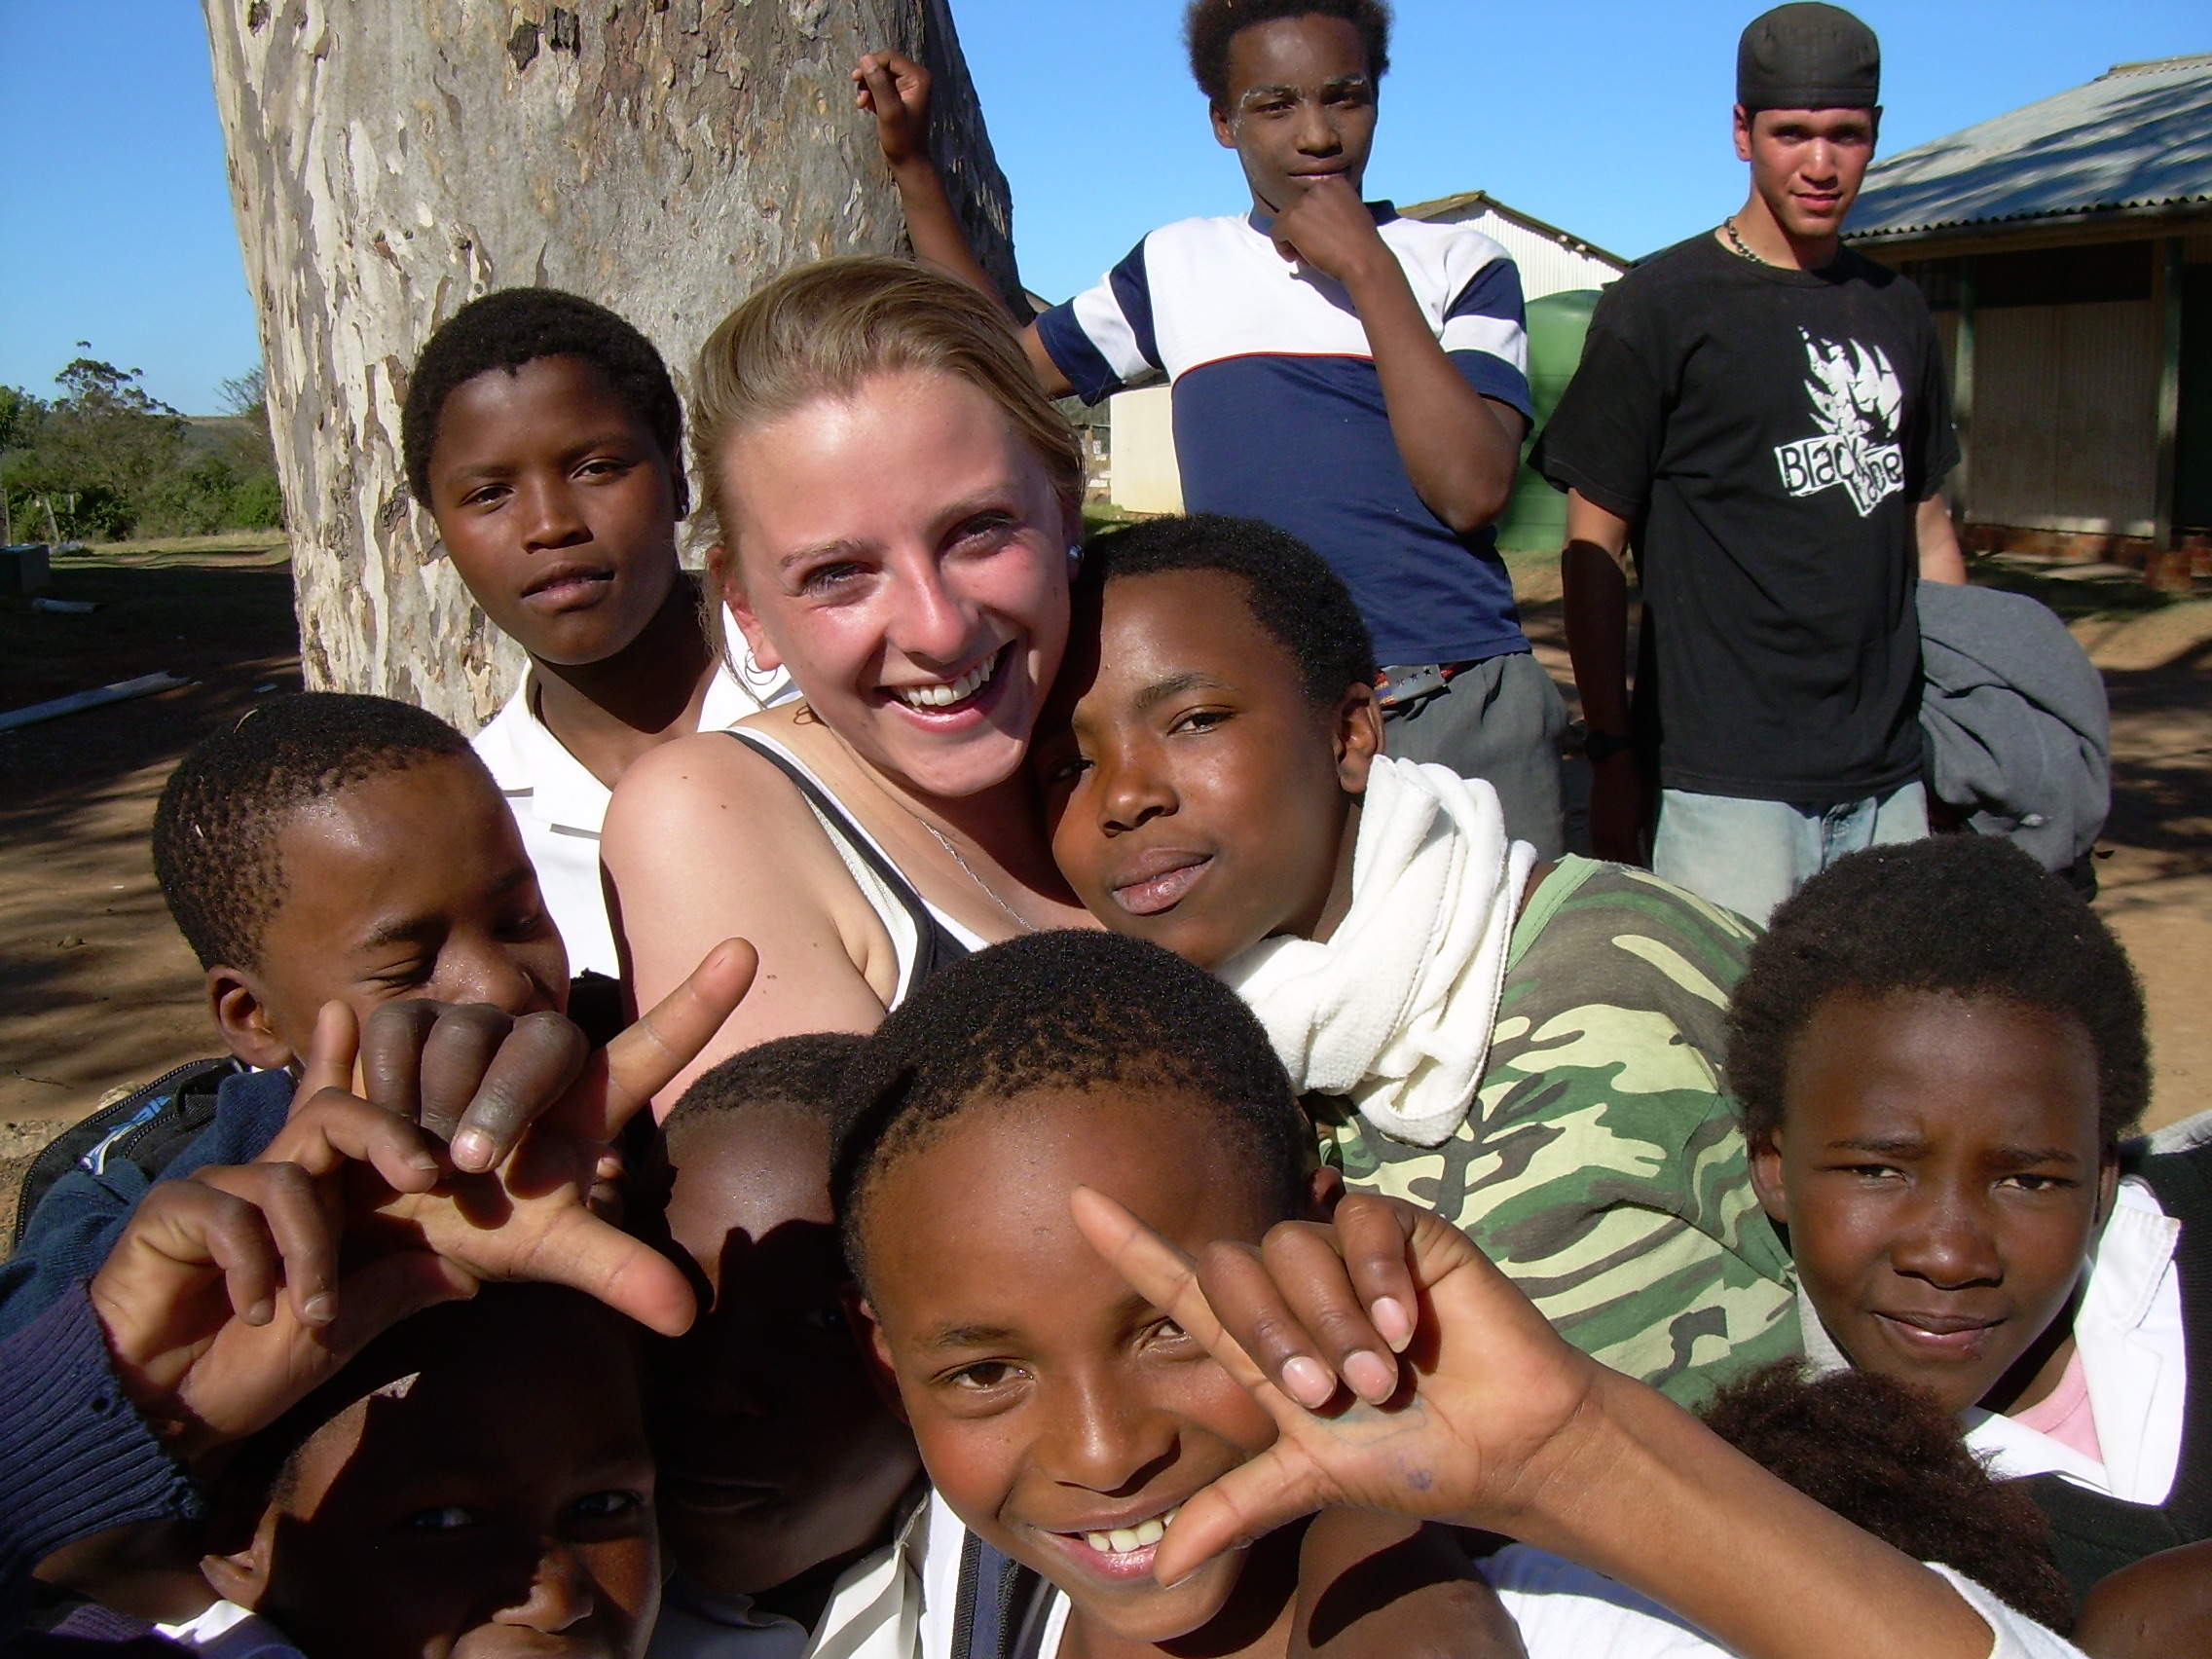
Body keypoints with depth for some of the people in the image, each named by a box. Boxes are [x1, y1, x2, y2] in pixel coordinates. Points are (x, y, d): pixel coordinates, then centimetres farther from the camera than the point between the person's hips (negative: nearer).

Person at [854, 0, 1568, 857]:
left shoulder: (1458, 263, 6)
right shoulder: (1177, 265, 14)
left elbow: (1472, 488, -7)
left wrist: (1366, 268, -8)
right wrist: (911, 162, 19)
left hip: (1458, 718, -1)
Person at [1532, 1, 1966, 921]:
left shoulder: (1897, 311, 14)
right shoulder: (1659, 304, -4)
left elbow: (1928, 532, 20)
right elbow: (1594, 548, -5)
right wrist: (1613, 751, -9)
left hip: (1890, 776, 6)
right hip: (1729, 779, -6)